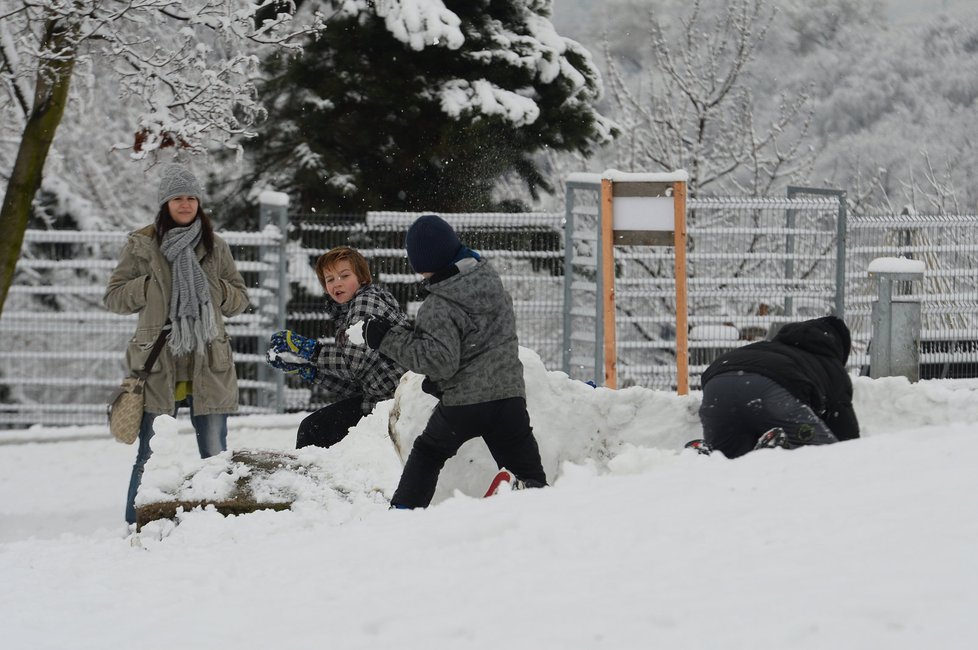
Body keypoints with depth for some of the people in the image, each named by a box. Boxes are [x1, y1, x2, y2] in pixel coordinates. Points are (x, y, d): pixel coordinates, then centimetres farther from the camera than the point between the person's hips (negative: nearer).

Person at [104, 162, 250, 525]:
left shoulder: (215, 247, 11)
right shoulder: (141, 246, 5)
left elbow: (240, 299, 15)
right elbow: (114, 297, 6)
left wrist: (213, 288, -4)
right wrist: (153, 284, -8)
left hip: (207, 365, 2)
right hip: (158, 365, -2)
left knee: (215, 455, 4)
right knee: (150, 456, -2)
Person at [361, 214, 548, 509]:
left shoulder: (439, 308, -16)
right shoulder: (491, 279, 5)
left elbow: (439, 360, -21)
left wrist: (389, 338, -16)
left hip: (463, 403, -4)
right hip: (510, 393, 4)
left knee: (427, 453, 20)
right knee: (527, 471, 7)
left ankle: (404, 509, 20)